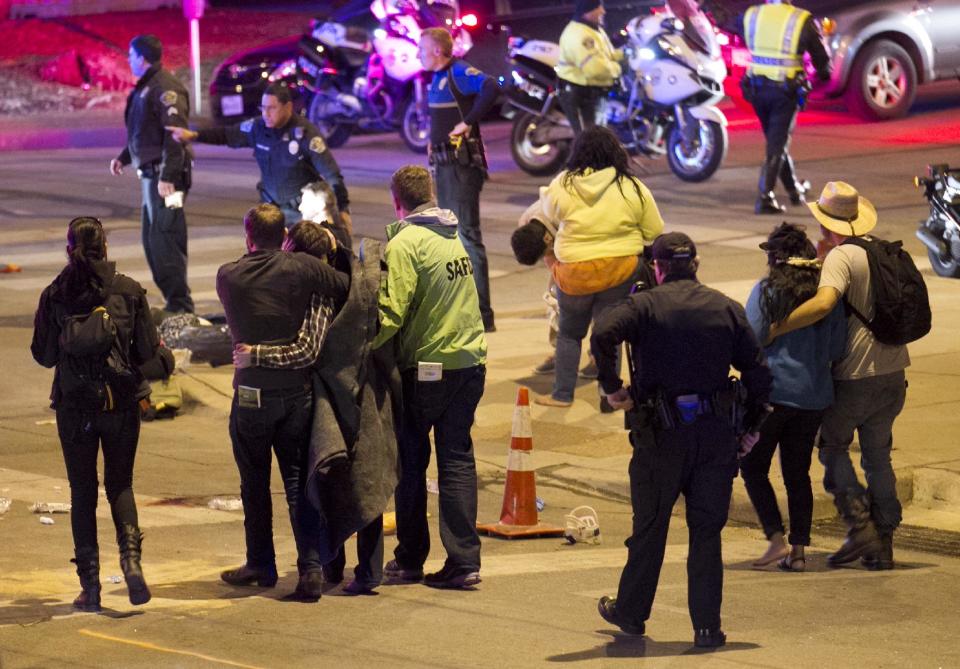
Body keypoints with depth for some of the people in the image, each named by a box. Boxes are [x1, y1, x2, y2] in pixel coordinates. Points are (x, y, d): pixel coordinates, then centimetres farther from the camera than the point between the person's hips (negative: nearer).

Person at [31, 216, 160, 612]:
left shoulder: (54, 296, -6)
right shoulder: (129, 291, -5)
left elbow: (44, 355, -1)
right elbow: (149, 351, -3)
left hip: (74, 405, -1)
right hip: (122, 402, 1)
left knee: (82, 492, 9)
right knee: (120, 484, 14)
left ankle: (90, 585, 5)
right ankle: (130, 557, -12)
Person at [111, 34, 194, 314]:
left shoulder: (166, 88, -15)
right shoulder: (145, 88, 17)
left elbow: (175, 134, -22)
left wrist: (167, 176, -26)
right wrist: (124, 158, 28)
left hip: (164, 175, -11)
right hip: (150, 173, 11)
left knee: (165, 238, -11)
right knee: (151, 239, 14)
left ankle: (179, 305, -8)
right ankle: (173, 299, 20)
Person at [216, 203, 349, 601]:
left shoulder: (228, 277, -3)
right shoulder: (302, 268, -5)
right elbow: (350, 289, -4)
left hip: (252, 393, -1)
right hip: (298, 391, 1)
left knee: (254, 483, 14)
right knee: (299, 482, 5)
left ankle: (261, 565, 23)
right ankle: (311, 567, -5)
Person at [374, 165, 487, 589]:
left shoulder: (405, 244, -13)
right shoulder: (452, 236, 9)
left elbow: (391, 312, -20)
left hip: (425, 368, -6)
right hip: (470, 361, 6)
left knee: (411, 462, 8)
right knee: (458, 459, 7)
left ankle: (410, 560, 16)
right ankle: (464, 560, 1)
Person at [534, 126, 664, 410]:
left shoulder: (563, 184, -8)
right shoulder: (632, 188, -8)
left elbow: (549, 211, 11)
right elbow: (655, 233, -1)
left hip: (574, 272, 0)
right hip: (619, 271, 0)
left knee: (569, 332, 17)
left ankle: (562, 393, 20)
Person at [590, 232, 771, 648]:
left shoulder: (645, 305, -2)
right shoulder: (727, 309, 8)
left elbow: (602, 334, -22)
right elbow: (758, 373, 6)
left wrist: (612, 387, -11)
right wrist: (750, 427, 15)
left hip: (661, 432, -2)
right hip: (716, 434, 2)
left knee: (649, 528, 11)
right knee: (707, 531, 7)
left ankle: (631, 611, 24)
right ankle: (707, 626, 3)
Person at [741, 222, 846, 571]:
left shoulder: (766, 290, -9)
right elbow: (837, 349, 6)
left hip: (772, 389, -5)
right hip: (814, 395, 5)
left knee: (753, 467, 9)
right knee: (798, 472, 13)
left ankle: (777, 539, -3)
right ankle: (798, 550, 9)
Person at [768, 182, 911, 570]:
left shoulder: (840, 257, -15)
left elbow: (824, 302, -33)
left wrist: (775, 330, -32)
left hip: (856, 375, -7)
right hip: (893, 371, 7)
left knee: (833, 445, 11)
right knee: (878, 455, 16)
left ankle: (859, 526, -3)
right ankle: (883, 542, 16)